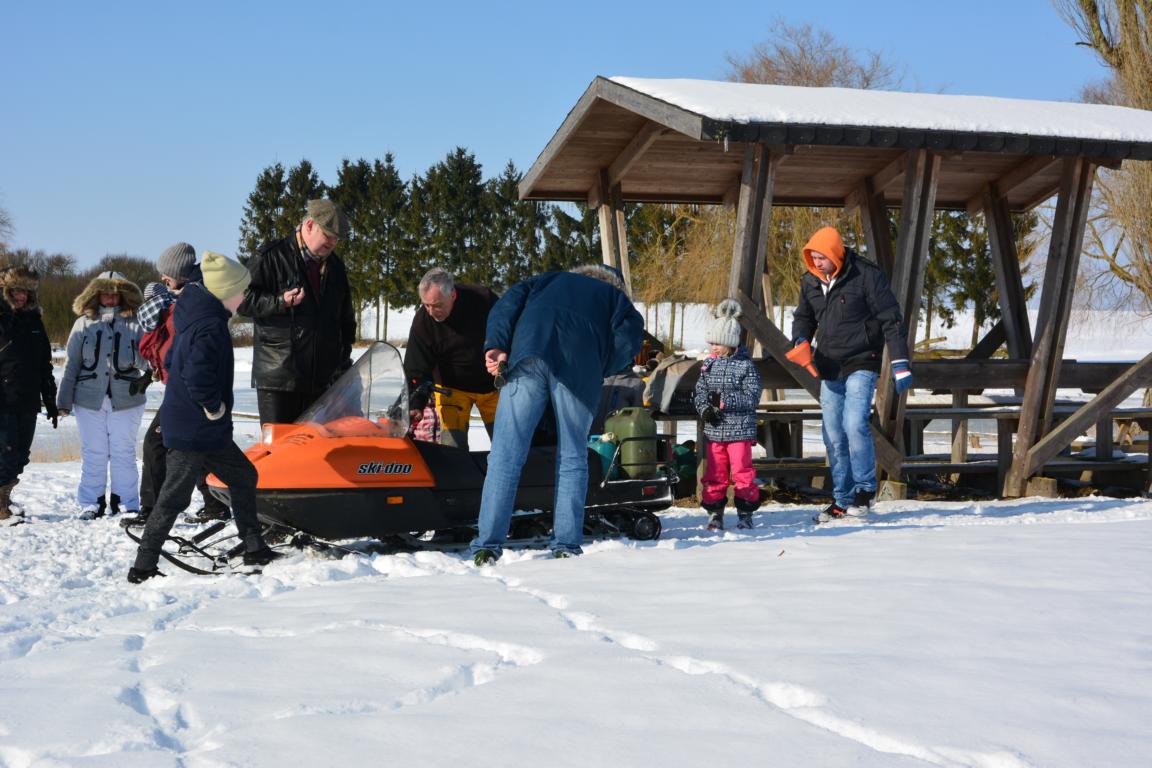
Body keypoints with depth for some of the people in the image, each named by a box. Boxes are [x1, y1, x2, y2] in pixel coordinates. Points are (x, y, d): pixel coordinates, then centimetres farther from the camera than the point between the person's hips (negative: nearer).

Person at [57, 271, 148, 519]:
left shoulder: (134, 323, 2)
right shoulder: (84, 323, 7)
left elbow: (147, 357, 0)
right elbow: (72, 363, 8)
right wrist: (64, 399, 6)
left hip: (126, 399, -1)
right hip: (89, 399, 1)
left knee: (124, 452, 4)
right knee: (93, 453, 7)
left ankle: (128, 503, 11)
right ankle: (91, 503, 14)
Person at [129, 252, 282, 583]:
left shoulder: (195, 318, 9)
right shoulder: (210, 328, -21)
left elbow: (173, 359, 21)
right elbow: (198, 375, -34)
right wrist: (215, 408, -19)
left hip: (209, 432, 10)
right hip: (193, 432, -10)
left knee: (244, 477, 17)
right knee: (174, 498, -4)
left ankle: (254, 549, 24)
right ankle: (143, 567, 3)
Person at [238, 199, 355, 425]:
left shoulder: (335, 267, 17)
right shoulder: (271, 257, -2)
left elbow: (346, 317, 25)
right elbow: (243, 300, -5)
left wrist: (344, 354, 16)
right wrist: (280, 302, -18)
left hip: (323, 379, 5)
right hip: (277, 378, -5)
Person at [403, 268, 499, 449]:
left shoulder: (483, 299, -19)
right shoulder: (423, 320, -18)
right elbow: (416, 368, -15)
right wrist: (415, 405, -28)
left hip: (493, 386, 1)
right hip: (452, 389, -1)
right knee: (452, 445, -15)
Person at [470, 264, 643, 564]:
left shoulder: (549, 280, 38)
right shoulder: (616, 297, 32)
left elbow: (509, 302, 17)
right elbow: (629, 339, 10)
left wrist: (497, 347, 5)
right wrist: (599, 371, 20)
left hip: (528, 357, 1)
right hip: (579, 369, -1)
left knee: (505, 455, -1)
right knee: (572, 458, 11)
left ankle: (487, 546, -6)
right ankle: (567, 545, 6)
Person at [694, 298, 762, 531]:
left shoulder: (746, 365, -7)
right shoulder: (709, 364, 9)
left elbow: (752, 398, -12)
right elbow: (699, 391, 11)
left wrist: (724, 400, -20)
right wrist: (705, 408, -10)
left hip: (740, 430, -5)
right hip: (714, 430, 5)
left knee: (742, 471, 0)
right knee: (714, 472, 8)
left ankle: (745, 515, 9)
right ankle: (714, 514, 16)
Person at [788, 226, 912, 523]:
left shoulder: (867, 276, -12)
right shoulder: (810, 282, 5)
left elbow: (891, 320, -11)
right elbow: (803, 317, 20)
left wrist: (900, 363, -15)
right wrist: (801, 340, -3)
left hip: (861, 364, -6)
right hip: (829, 368, 6)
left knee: (854, 424, -21)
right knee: (834, 436, 6)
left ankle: (865, 490, -4)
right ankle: (842, 499, 16)